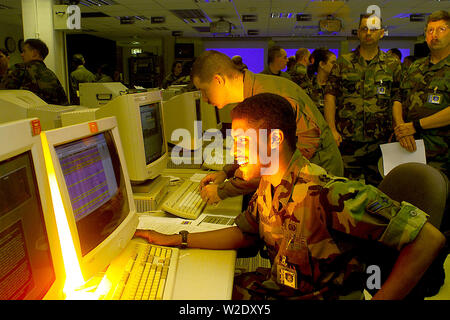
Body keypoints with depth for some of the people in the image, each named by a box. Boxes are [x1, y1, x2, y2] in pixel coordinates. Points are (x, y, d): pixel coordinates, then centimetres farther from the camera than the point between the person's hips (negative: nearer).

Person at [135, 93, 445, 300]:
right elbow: (244, 234, 10)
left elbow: (428, 238, -28)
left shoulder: (329, 194, -30)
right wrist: (175, 239, 5)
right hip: (273, 285, 7)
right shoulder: (268, 187, -3)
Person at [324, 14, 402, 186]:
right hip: (347, 140, -1)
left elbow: (397, 100, 6)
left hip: (380, 142, 1)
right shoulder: (343, 62, 6)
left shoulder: (392, 64, 8)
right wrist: (332, 130, -7)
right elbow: (330, 96, 2)